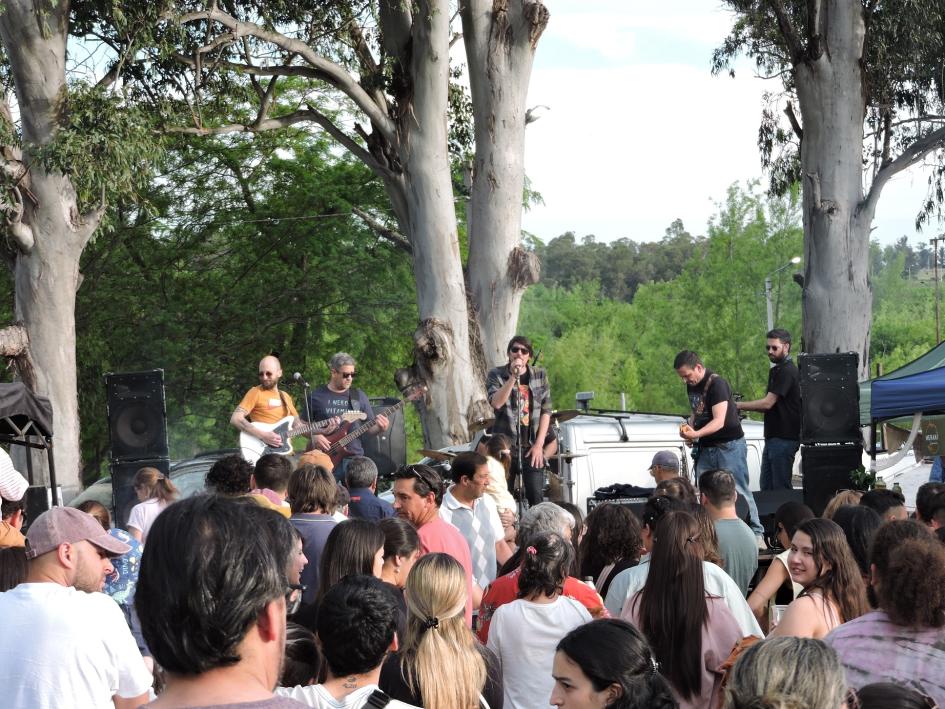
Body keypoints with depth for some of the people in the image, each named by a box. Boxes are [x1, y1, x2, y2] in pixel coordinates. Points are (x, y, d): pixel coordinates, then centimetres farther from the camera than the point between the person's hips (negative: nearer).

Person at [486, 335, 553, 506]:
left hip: (532, 447, 1)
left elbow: (546, 411, 5)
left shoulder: (540, 375, 8)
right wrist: (513, 377, -22)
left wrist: (539, 444, -3)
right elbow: (496, 402, -16)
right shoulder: (496, 375, 1)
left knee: (536, 498, -7)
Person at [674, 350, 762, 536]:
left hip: (729, 446, -8)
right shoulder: (691, 386, 9)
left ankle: (756, 533, 3)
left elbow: (719, 421, -24)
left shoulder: (717, 384, -18)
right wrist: (689, 427, 0)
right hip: (705, 448, 8)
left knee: (738, 491, -5)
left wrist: (696, 434, -38)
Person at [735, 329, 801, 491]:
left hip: (784, 439, -10)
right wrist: (743, 407, 7)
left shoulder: (787, 371, -14)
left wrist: (738, 406, -13)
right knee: (766, 488, 9)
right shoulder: (775, 371, 19)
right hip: (772, 438, 10)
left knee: (781, 487, -8)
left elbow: (768, 403, -19)